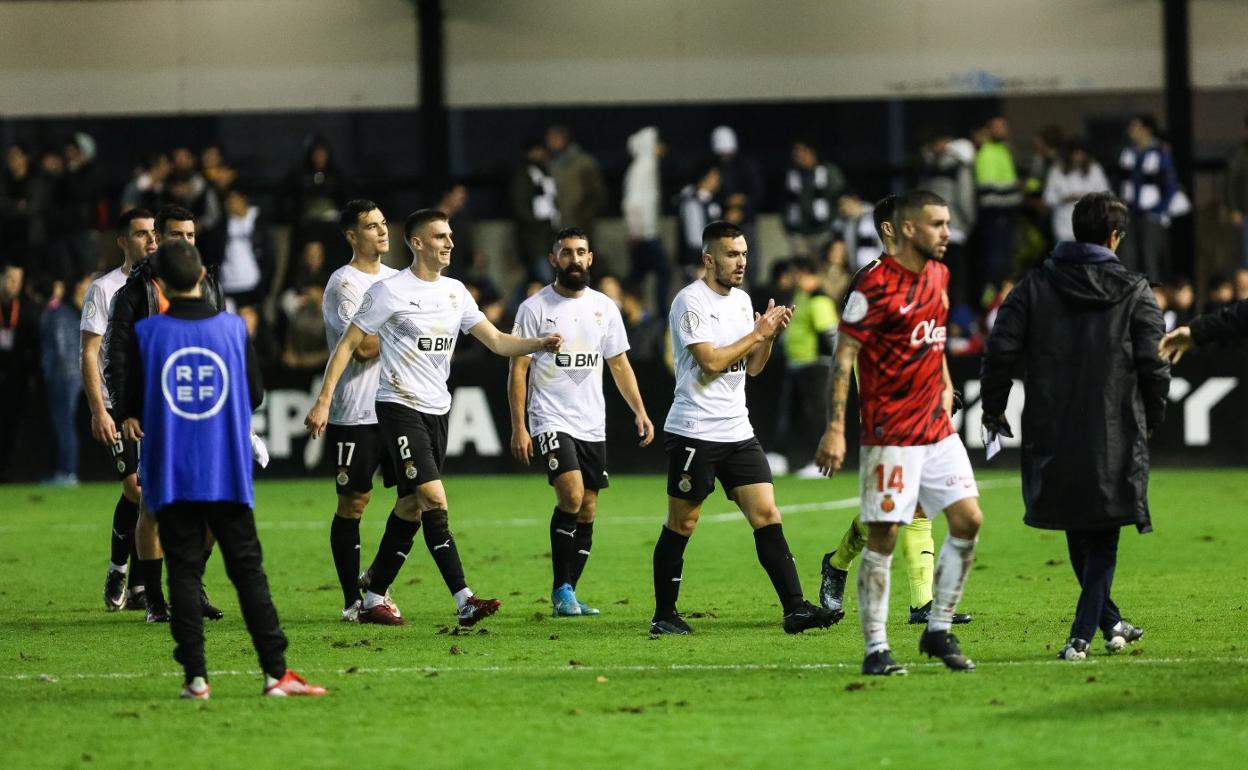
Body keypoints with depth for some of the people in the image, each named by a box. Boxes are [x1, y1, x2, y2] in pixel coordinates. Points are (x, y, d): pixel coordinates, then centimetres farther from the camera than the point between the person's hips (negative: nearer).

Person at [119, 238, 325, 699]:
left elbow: (133, 406, -1)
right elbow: (255, 396, 6)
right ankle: (276, 673, 1)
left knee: (184, 572, 4)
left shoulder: (146, 334, -6)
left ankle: (195, 676, -1)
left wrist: (131, 421, 21)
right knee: (247, 570, 5)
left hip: (171, 475, -1)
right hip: (228, 473, 1)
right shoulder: (233, 329, -2)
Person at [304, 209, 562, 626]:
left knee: (411, 506, 9)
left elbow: (497, 341, 7)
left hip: (437, 411, 7)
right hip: (399, 407, -7)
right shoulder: (389, 291, -8)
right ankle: (464, 600, -21)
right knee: (434, 498, -17)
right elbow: (347, 345, -4)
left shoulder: (455, 292, 11)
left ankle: (374, 598, 19)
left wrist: (541, 343, -11)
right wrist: (323, 401, -10)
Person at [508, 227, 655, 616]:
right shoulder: (535, 307, -3)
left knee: (587, 510, 4)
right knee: (571, 496, -21)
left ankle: (567, 592, 13)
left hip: (593, 424, 5)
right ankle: (561, 590, -11)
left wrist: (639, 410, 2)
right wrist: (518, 427, -10)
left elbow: (619, 364, 14)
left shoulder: (604, 307, 9)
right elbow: (518, 369, -4)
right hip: (551, 420, -5)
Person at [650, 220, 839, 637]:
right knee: (681, 525, 2)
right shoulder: (691, 301, -10)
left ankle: (795, 607, -9)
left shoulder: (742, 300, 14)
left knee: (767, 516, -4)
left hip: (738, 430, 7)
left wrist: (771, 334, 1)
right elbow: (710, 360, -19)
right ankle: (664, 615, 13)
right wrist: (757, 333, -11)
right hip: (694, 431, -7)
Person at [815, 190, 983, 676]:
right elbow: (844, 356, -14)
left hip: (937, 428, 7)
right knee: (883, 537, -4)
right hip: (890, 432, -7)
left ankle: (938, 631, 12)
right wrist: (835, 428, -19)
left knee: (968, 520, 1)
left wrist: (945, 384, 15)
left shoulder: (938, 275, 9)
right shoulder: (875, 284, -14)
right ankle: (876, 649, 2)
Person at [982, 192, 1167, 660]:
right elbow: (1154, 363, -3)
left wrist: (993, 407, 11)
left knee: (1077, 534, 18)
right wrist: (1151, 419, 14)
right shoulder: (1135, 292, -2)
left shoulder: (1034, 288, 2)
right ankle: (1082, 635, -4)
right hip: (1114, 436, -2)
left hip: (1052, 434, 2)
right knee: (1102, 538, 5)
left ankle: (1109, 622, 26)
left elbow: (1001, 349, -3)